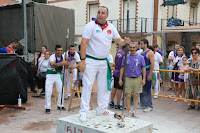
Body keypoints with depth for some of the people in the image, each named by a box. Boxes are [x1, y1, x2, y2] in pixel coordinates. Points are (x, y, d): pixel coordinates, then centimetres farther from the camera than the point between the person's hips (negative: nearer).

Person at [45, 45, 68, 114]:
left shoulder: (62, 57, -3)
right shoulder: (52, 57, -21)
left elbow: (65, 65, 10)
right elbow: (52, 65, -43)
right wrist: (61, 63, -56)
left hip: (58, 74, 5)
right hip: (50, 74, -5)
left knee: (61, 90, 5)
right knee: (48, 91, -9)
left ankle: (60, 105, 20)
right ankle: (48, 108, 1)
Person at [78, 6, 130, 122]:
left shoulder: (111, 27, 7)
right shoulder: (91, 26, -8)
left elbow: (119, 40, 14)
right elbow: (83, 43, -13)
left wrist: (125, 41, -11)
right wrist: (82, 61, -20)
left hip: (104, 62, 6)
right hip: (91, 61, -5)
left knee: (104, 86, 10)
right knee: (87, 85, -6)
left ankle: (102, 109, 24)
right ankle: (84, 112, 1)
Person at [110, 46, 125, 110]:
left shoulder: (118, 52, 7)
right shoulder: (125, 54, -18)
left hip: (115, 72, 8)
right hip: (121, 73, -8)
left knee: (114, 88, 16)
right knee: (120, 89, 0)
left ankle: (111, 102, 26)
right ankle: (118, 105, 7)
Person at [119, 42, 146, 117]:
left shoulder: (140, 57, 3)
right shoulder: (126, 57, 5)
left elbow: (143, 68, 5)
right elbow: (122, 68, 8)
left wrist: (143, 79, -2)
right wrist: (120, 79, 4)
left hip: (138, 79, 0)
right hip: (128, 78, 0)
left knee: (136, 96, 5)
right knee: (128, 96, -2)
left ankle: (134, 111, 14)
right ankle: (129, 112, 8)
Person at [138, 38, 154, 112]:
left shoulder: (150, 52, -9)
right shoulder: (141, 53, 15)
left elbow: (152, 64, -14)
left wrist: (149, 75, -19)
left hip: (147, 74, -8)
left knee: (147, 90, -4)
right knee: (141, 90, 12)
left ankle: (149, 106, 3)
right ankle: (142, 104, 23)